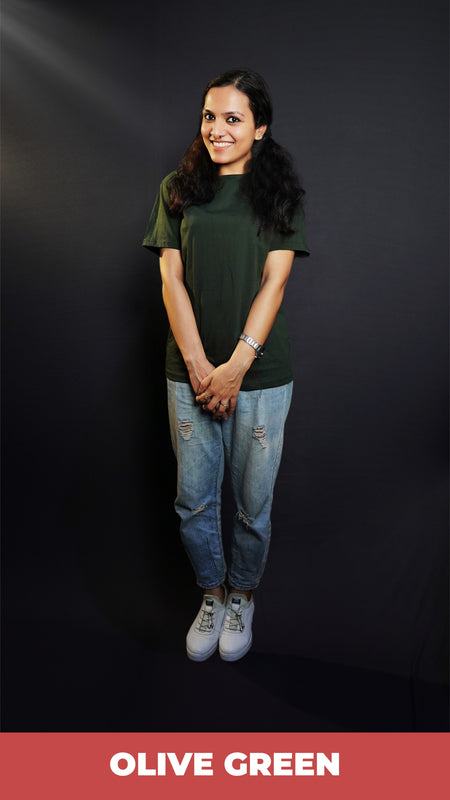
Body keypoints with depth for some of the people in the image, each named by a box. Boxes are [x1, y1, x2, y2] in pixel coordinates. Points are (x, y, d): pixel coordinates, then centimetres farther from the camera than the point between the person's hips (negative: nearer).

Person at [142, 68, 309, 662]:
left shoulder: (278, 191, 4)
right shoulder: (178, 188, 8)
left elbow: (274, 282, -6)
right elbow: (172, 279, 1)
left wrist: (234, 367, -14)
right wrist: (199, 365, -9)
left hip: (260, 374, -1)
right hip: (190, 372, 2)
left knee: (253, 502, 8)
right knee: (194, 499, 8)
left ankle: (241, 595, 34)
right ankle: (211, 593, 34)